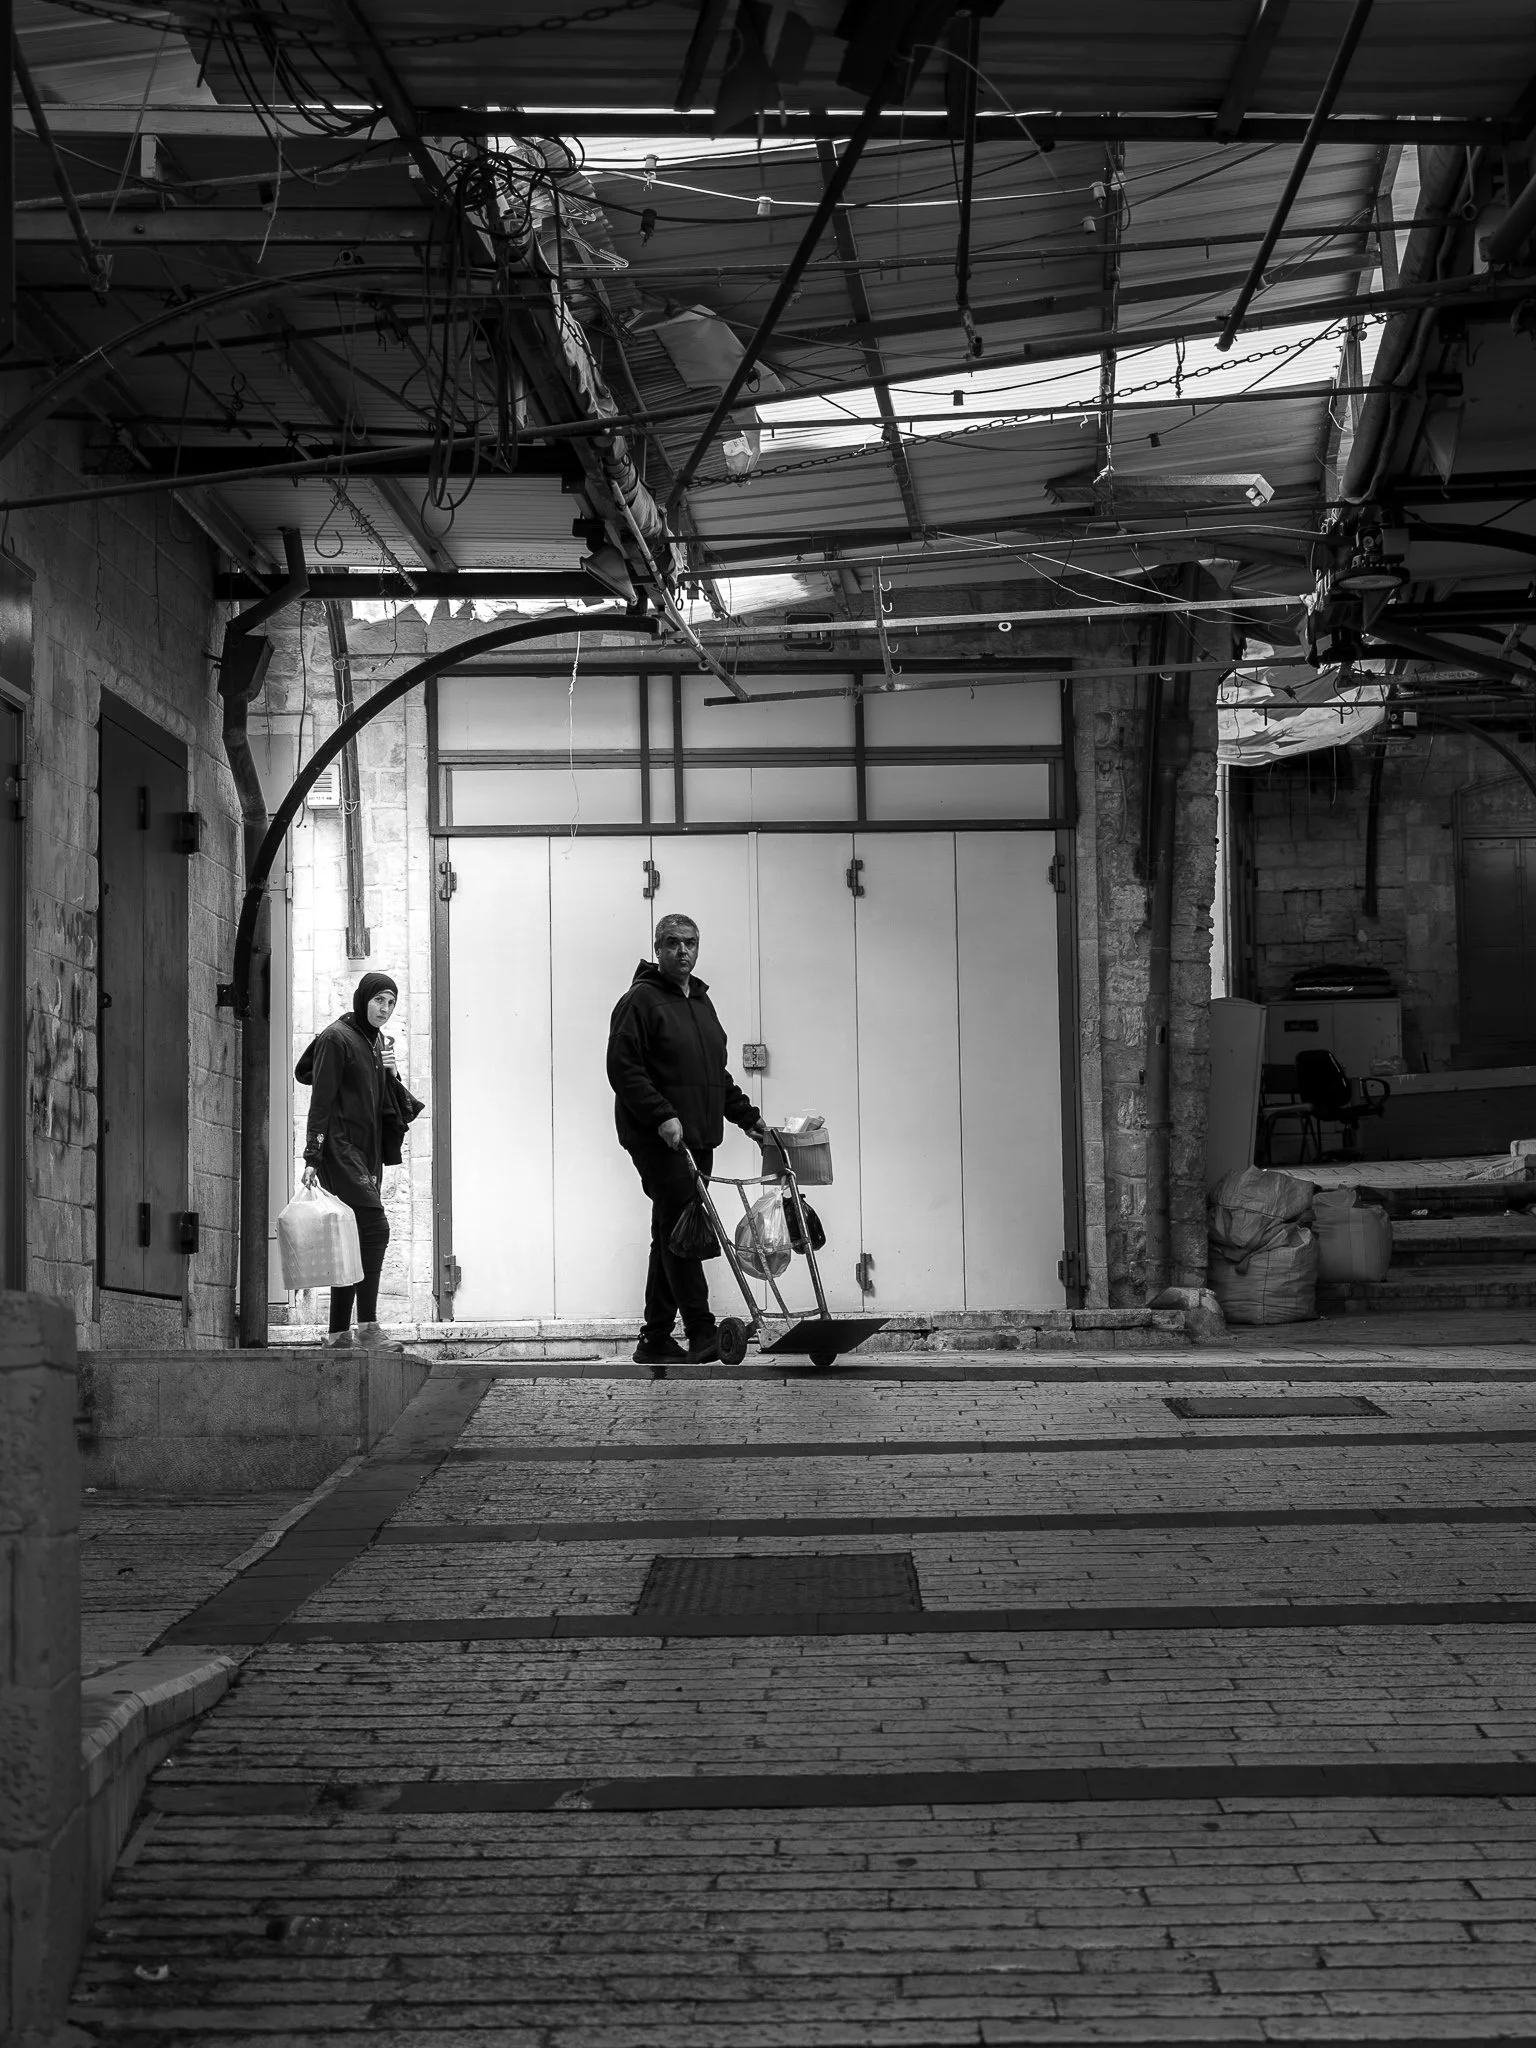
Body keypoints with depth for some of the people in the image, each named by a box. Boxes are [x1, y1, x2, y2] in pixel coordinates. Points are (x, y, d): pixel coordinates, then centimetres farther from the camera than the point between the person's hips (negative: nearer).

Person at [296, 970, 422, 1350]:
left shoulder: (376, 1040, 17)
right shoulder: (336, 1038, -8)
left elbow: (387, 1103, 21)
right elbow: (321, 1100, -13)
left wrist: (392, 1073, 2)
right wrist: (312, 1157, -18)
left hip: (368, 1151, 9)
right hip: (340, 1147, -9)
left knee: (357, 1240, 6)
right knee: (375, 1228, -17)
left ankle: (339, 1333, 9)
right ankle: (368, 1326, -18)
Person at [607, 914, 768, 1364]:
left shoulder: (701, 1001, 21)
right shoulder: (640, 1000, -6)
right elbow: (623, 1069, -14)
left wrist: (747, 1117, 25)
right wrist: (662, 1116, -22)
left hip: (697, 1139, 8)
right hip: (658, 1137, -8)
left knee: (673, 1237, 9)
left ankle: (656, 1340, 12)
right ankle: (703, 1334, -18)